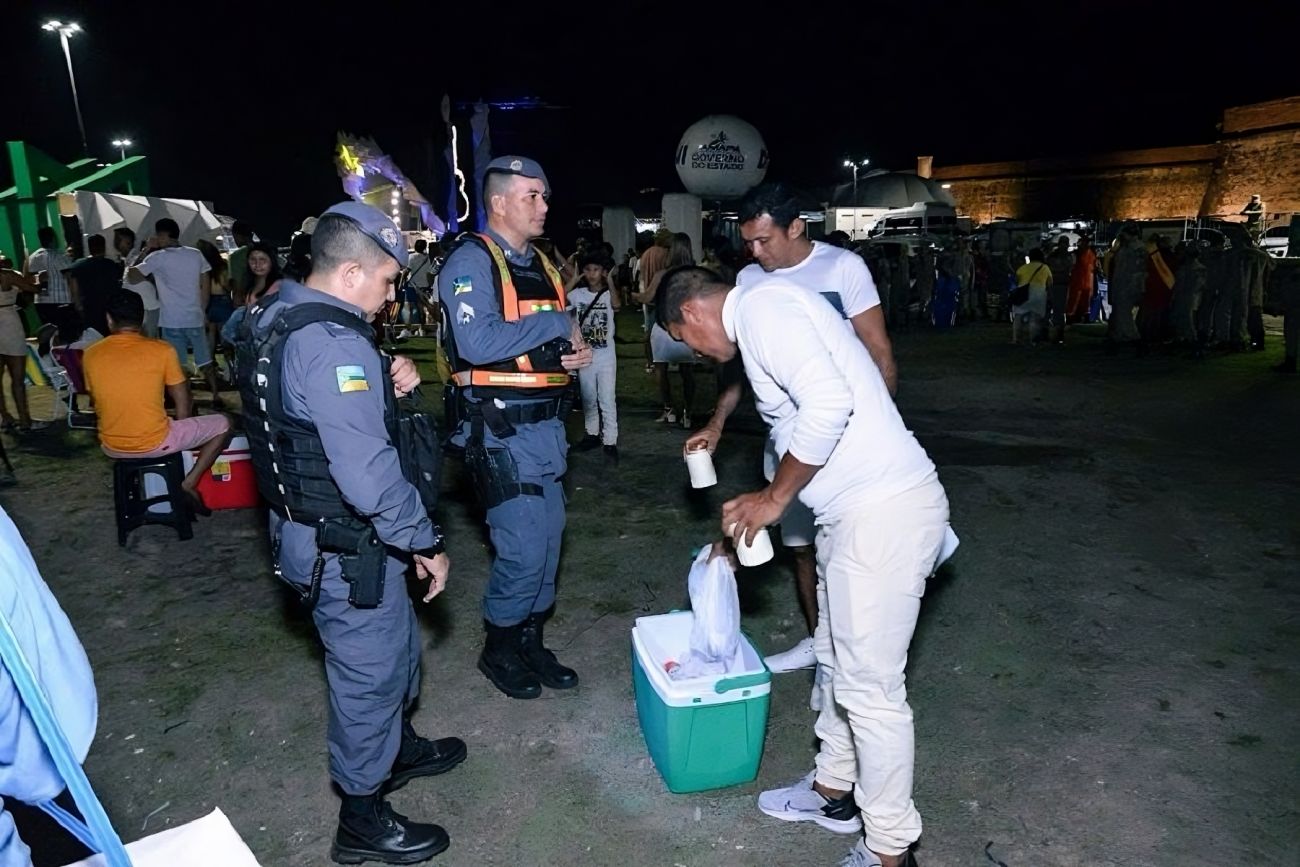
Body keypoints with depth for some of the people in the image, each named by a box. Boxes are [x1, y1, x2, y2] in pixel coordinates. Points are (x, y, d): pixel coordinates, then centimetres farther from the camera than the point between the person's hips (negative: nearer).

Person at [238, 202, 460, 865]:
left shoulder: (278, 319, 6)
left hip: (308, 527, 10)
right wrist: (424, 542, -19)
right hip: (344, 546, -10)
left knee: (396, 645, 27)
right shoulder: (332, 343, -26)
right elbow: (368, 471, -32)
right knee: (370, 670, 8)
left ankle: (397, 747, 50)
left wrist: (389, 383, 0)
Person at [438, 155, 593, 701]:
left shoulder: (540, 265, 16)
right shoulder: (471, 260, -10)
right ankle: (498, 650, 18)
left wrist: (578, 351, 1)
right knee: (523, 547, -6)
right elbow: (478, 343, -25)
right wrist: (555, 324, -16)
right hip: (499, 427, -8)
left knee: (549, 537, 13)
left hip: (546, 423, 8)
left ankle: (530, 640, 31)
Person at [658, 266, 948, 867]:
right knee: (837, 660, 22)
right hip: (856, 509, 10)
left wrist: (773, 498, -14)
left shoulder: (761, 306, -12)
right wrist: (745, 523, 29)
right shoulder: (763, 319, 20)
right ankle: (833, 790, 42)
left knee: (869, 684, 2)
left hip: (885, 511, -10)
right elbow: (799, 425, 26)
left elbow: (828, 403, -27)